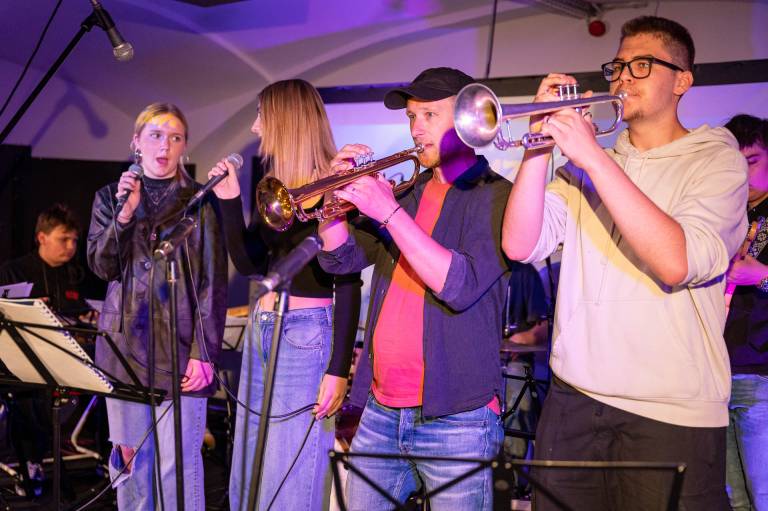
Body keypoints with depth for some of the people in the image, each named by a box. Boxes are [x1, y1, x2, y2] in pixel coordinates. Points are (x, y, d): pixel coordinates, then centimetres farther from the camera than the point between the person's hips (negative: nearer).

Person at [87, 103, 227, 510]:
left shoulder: (200, 200, 0)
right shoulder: (110, 196, 10)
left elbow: (213, 282, -3)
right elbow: (101, 266, -1)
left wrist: (205, 351, -10)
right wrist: (126, 213, -14)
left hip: (179, 343, -3)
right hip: (125, 341, 3)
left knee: (177, 461, -3)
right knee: (129, 454, 9)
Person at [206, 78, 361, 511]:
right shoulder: (277, 186, 12)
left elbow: (349, 283, -13)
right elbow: (248, 263, 15)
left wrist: (339, 369, -18)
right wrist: (229, 199, 5)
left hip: (307, 335, -8)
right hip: (262, 331, 8)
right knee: (250, 475, 15)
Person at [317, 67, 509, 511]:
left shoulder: (496, 196, -6)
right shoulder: (407, 193, 14)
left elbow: (460, 285, -20)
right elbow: (340, 259, 11)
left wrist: (390, 212, -21)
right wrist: (337, 192, -5)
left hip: (456, 419, -6)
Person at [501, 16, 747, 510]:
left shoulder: (717, 160, -2)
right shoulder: (584, 163, 11)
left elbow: (678, 262, -20)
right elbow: (520, 245, -1)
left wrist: (595, 158, -21)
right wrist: (541, 143, -11)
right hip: (572, 400, 4)